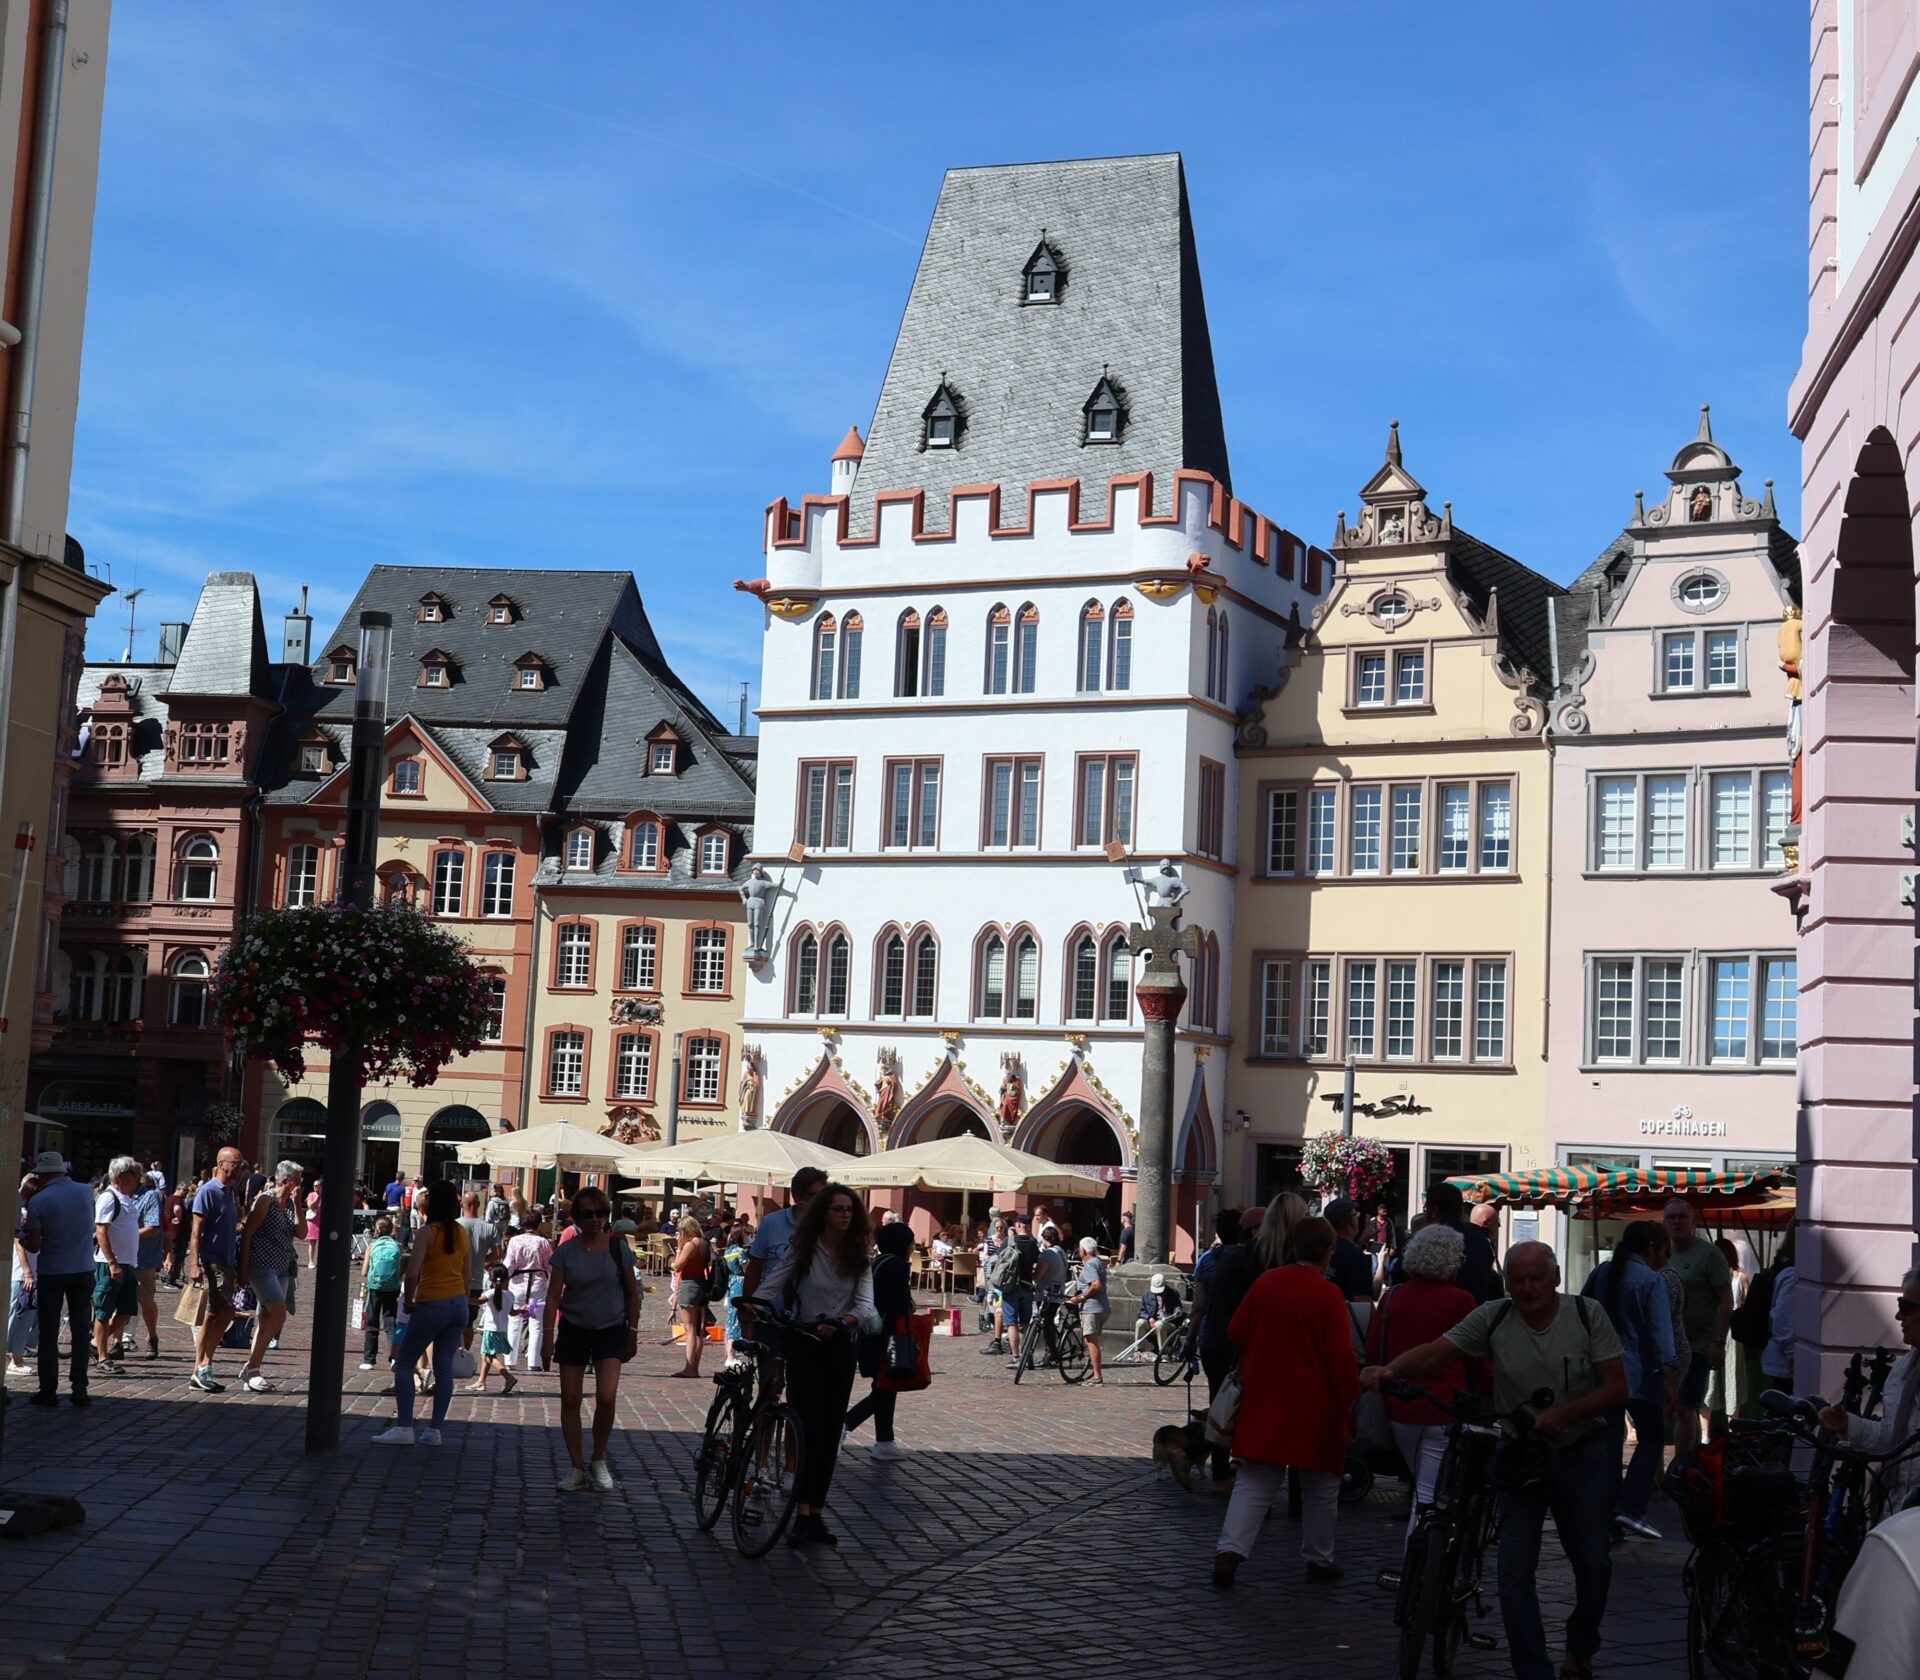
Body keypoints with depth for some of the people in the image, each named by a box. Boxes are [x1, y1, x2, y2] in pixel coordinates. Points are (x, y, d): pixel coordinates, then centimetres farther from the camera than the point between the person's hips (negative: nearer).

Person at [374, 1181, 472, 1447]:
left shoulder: (428, 1231, -12)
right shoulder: (461, 1232, 8)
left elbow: (412, 1273, -19)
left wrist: (407, 1301, -4)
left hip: (431, 1305, -6)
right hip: (458, 1304, 6)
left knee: (404, 1363, 4)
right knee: (444, 1367, 7)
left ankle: (404, 1427, -3)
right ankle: (434, 1430, 7)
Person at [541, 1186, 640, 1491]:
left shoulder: (618, 1247, -4)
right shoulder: (566, 1251, -5)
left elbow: (632, 1292, 4)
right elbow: (553, 1294, -5)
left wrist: (632, 1331, 4)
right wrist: (548, 1334, -13)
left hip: (611, 1331, -1)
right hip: (574, 1329, 1)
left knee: (606, 1397, -15)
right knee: (570, 1399, 1)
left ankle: (598, 1461, 6)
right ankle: (577, 1469, 13)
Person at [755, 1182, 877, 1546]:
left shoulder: (858, 1256, 4)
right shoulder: (802, 1250, -3)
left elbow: (865, 1304, -8)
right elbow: (771, 1284, -12)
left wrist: (841, 1321, -28)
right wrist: (751, 1307, -33)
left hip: (840, 1346, 4)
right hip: (805, 1343, -3)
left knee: (830, 1434, 4)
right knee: (812, 1428, -14)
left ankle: (816, 1515, 12)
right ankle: (802, 1516, -14)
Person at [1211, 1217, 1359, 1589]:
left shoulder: (1265, 1282, 1)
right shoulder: (1328, 1295, -14)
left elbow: (1237, 1332, 8)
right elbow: (1341, 1356, -14)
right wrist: (1350, 1400, -5)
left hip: (1263, 1398, 4)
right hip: (1313, 1405, -4)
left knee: (1254, 1481, 7)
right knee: (1320, 1486, 13)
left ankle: (1230, 1549, -8)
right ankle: (1319, 1559, 21)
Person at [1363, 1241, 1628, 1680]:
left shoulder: (1588, 1315, -8)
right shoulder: (1493, 1318, -8)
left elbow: (1617, 1389, -9)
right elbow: (1436, 1351, -18)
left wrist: (1564, 1414, -25)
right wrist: (1388, 1370, -37)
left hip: (1581, 1456, 0)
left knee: (1592, 1562, 5)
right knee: (1514, 1569, -8)